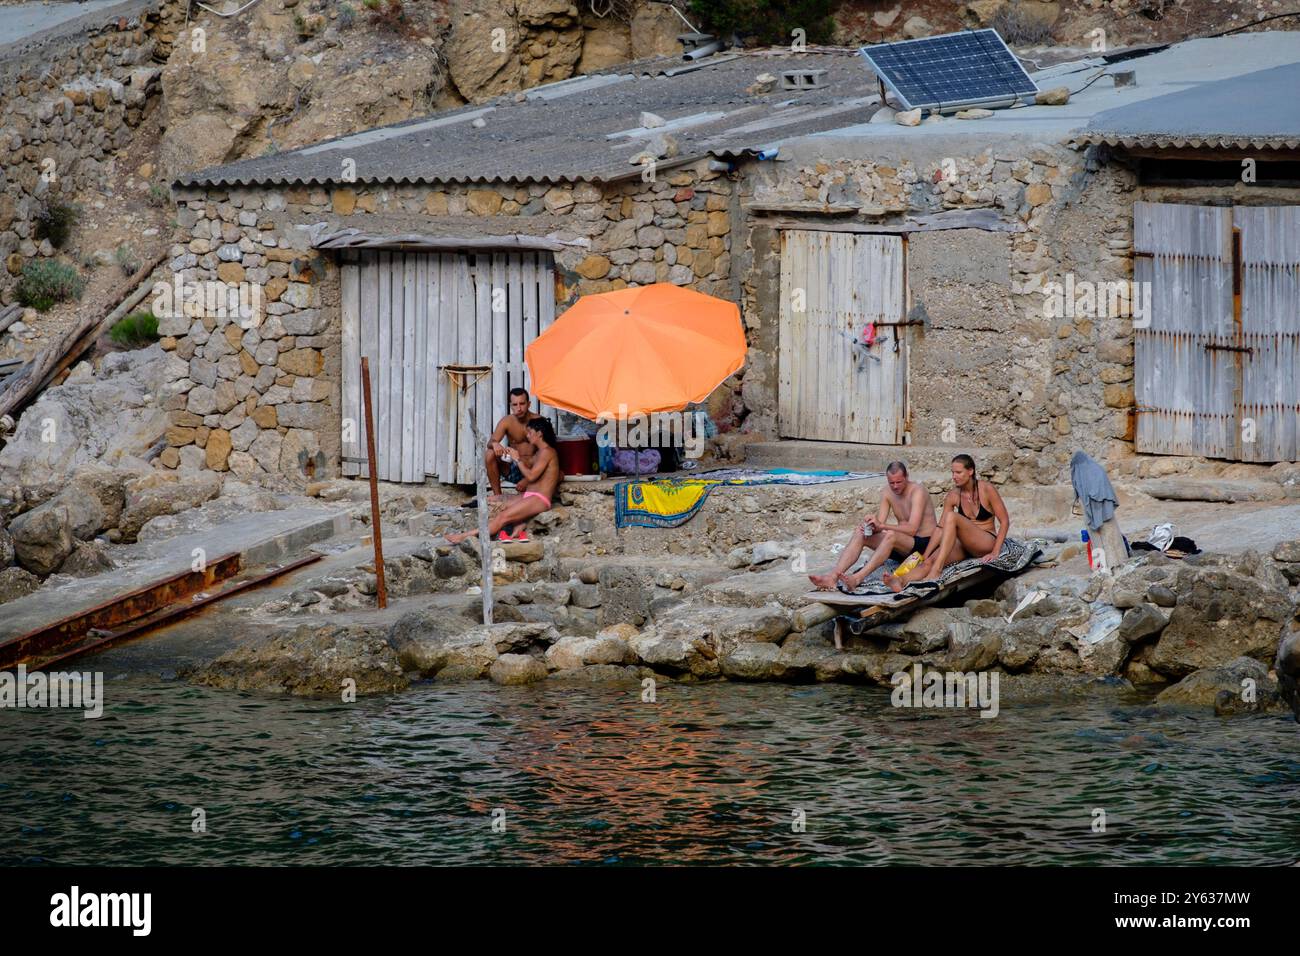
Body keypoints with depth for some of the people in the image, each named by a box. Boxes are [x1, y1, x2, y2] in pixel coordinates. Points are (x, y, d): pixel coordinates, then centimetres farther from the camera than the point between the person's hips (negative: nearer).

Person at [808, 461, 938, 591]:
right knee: (859, 533, -11)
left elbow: (912, 529, -26)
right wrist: (871, 528, -23)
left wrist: (881, 525, -32)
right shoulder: (888, 491, 5)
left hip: (924, 542, -7)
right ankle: (833, 576, -29)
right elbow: (879, 525, 1)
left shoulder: (917, 491, -16)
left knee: (891, 535, -37)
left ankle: (857, 578, -49)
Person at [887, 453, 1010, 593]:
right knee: (930, 561, -28)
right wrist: (925, 555, -10)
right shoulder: (953, 496, 4)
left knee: (952, 517, -31)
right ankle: (901, 581, -59)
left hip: (986, 543, -4)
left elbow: (1004, 521, -7)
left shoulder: (986, 489, -8)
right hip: (965, 545, 4)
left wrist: (995, 552, -17)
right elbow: (941, 528, 1)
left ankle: (936, 571, -42)